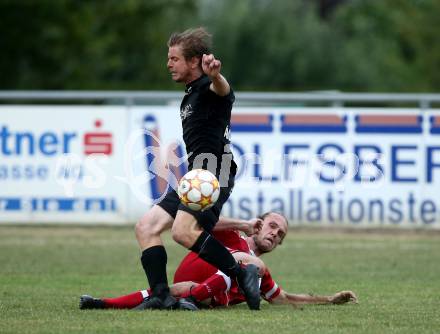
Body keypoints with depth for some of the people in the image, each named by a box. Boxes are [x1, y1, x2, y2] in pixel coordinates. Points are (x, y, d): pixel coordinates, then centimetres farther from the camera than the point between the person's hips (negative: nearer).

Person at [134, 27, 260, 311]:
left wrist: (215, 75, -58)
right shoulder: (190, 94, 23)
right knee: (147, 227, 4)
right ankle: (161, 296, -1)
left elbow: (222, 90, -35)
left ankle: (241, 274, -17)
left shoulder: (207, 88, -8)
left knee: (184, 231, -28)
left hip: (212, 171, -11)